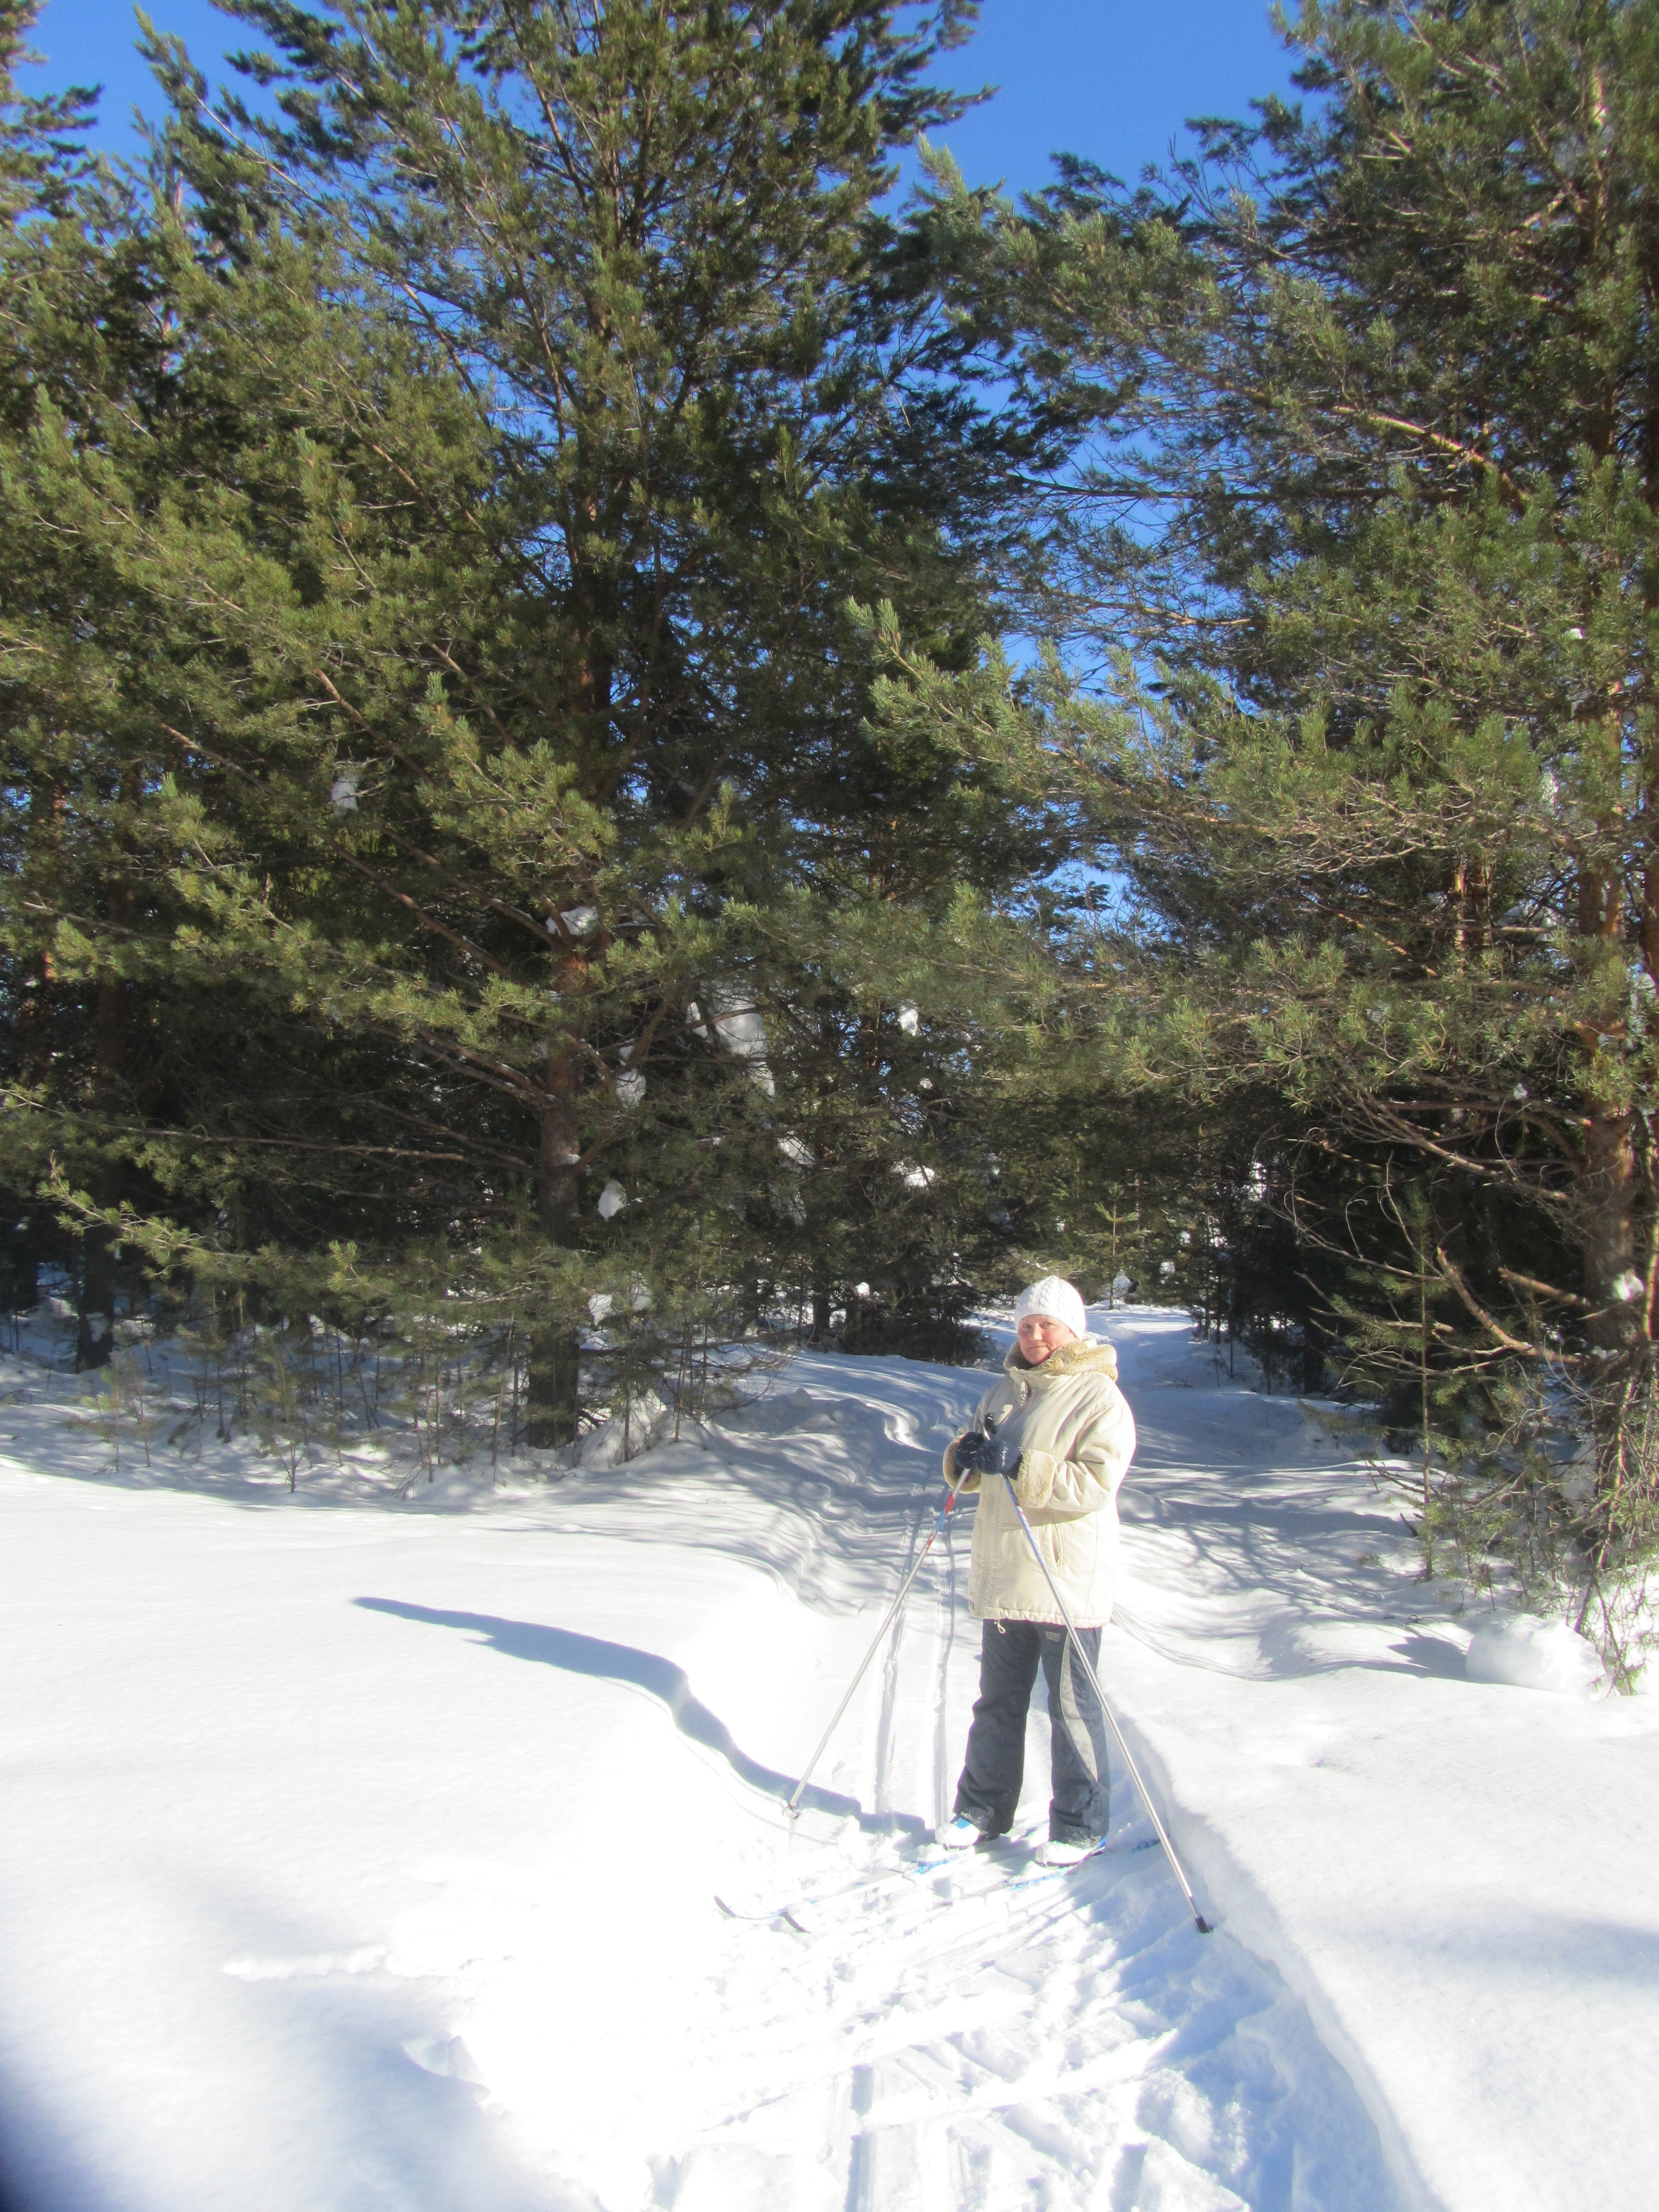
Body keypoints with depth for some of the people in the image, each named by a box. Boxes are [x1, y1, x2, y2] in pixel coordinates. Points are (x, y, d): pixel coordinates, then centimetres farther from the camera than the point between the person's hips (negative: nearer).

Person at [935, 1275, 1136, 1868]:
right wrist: (966, 1459, -6)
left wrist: (1020, 1465, -27)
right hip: (1001, 1573, 6)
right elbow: (972, 1474, 18)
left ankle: (1080, 1826, 14)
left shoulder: (1099, 1397, -7)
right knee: (998, 1701, 15)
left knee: (1072, 1708, 3)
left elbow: (1096, 1482, -18)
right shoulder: (1005, 1390, 13)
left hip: (1067, 1577, -6)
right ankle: (983, 1809, 25)